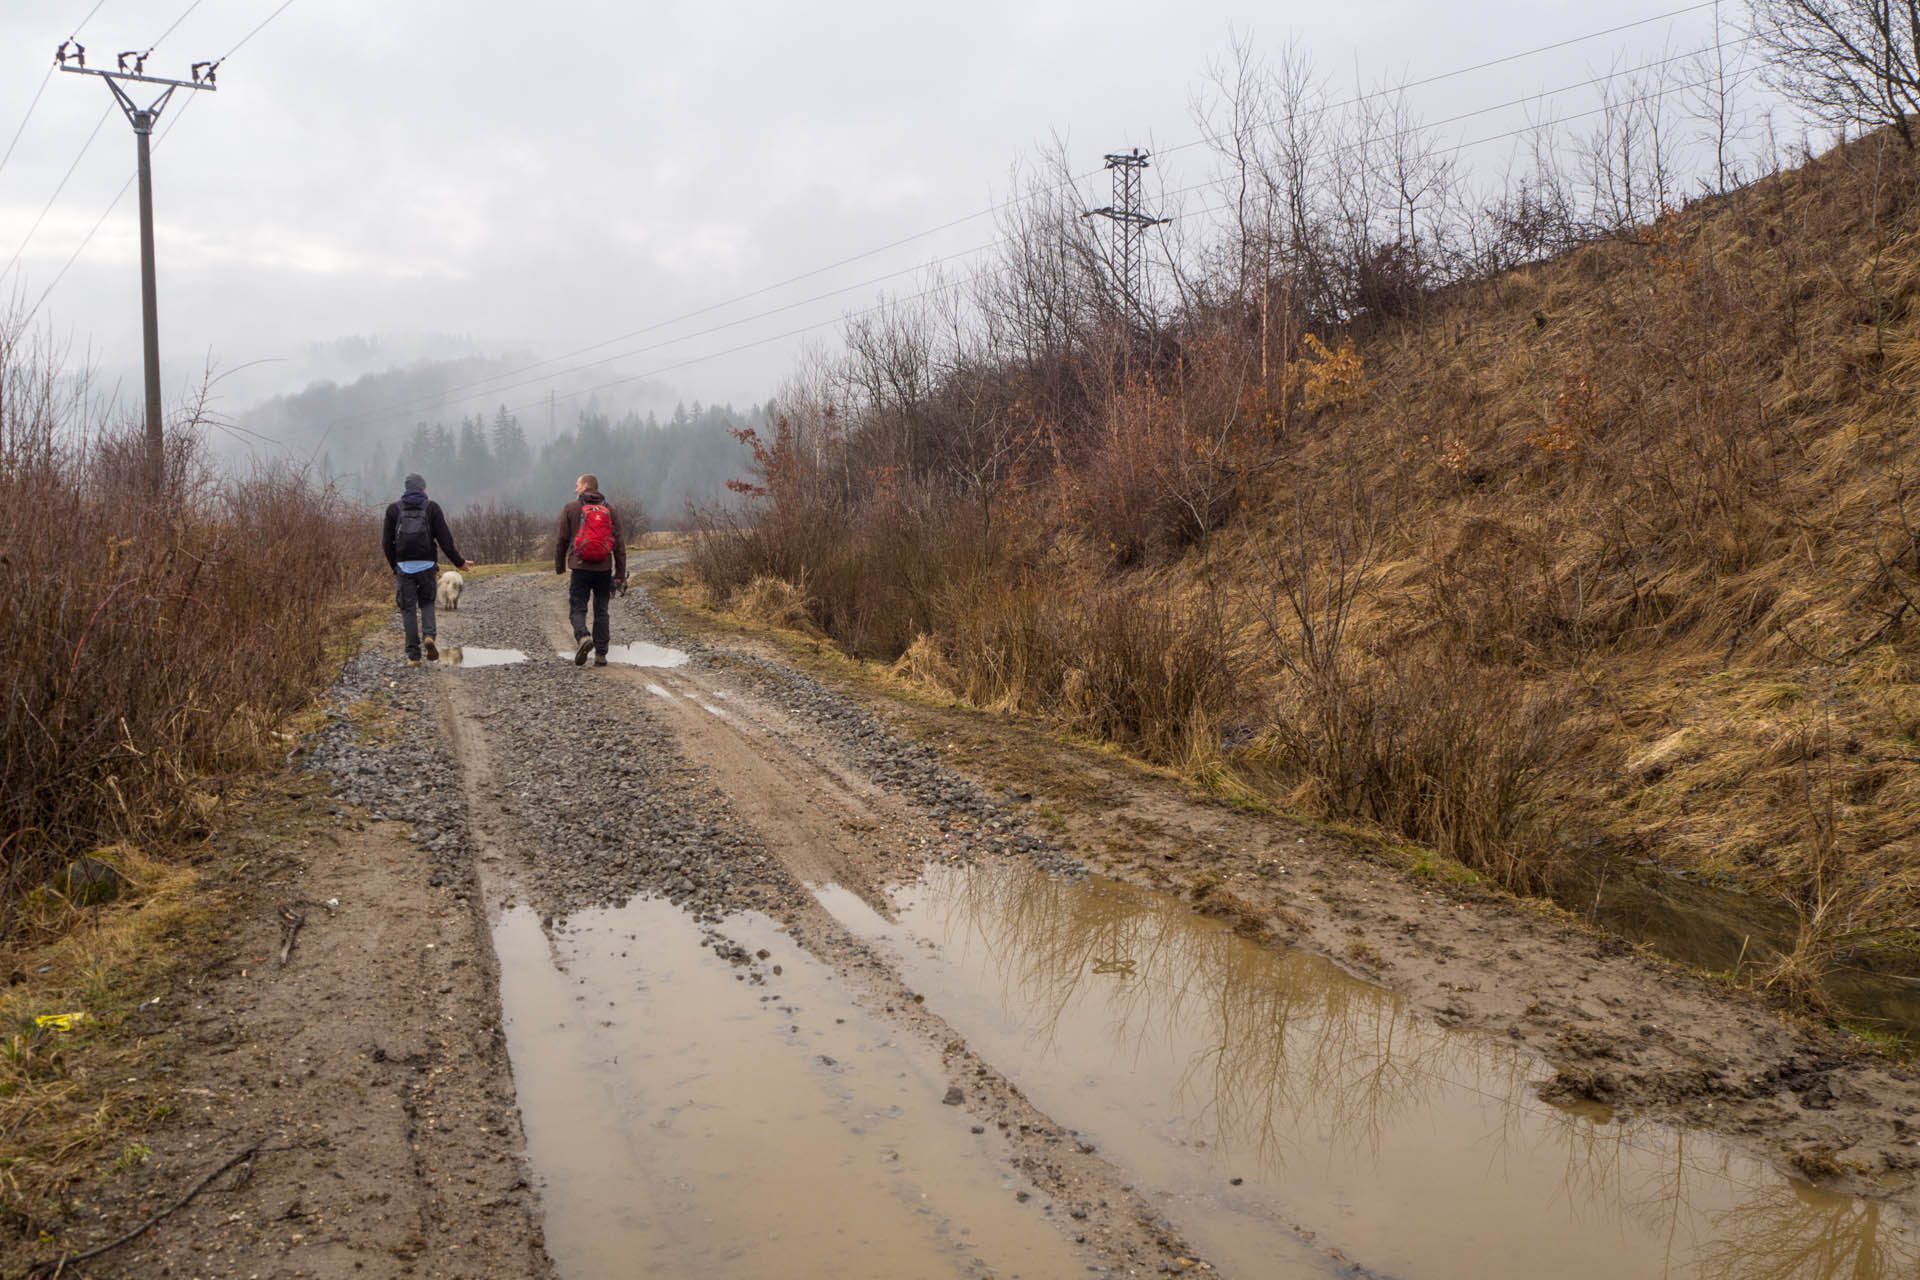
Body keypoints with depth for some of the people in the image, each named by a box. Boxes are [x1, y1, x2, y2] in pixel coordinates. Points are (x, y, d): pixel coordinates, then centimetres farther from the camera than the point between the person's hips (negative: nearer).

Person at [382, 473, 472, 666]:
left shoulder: (394, 509, 6)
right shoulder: (432, 507, 2)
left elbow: (387, 542, 4)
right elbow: (444, 538, -4)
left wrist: (394, 566, 18)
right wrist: (459, 562, 6)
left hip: (404, 565, 0)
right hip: (427, 565, 0)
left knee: (408, 609, 6)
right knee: (427, 603, 18)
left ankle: (413, 655, 1)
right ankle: (428, 636, -8)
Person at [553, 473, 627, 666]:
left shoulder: (571, 509, 2)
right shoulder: (610, 511, 8)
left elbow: (561, 540, 2)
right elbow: (619, 544, 5)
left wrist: (559, 565, 15)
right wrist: (620, 574, 7)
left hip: (580, 568, -2)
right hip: (604, 570, 2)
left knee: (578, 608, 4)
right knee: (601, 611, 9)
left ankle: (583, 637, -24)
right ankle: (600, 654, 7)